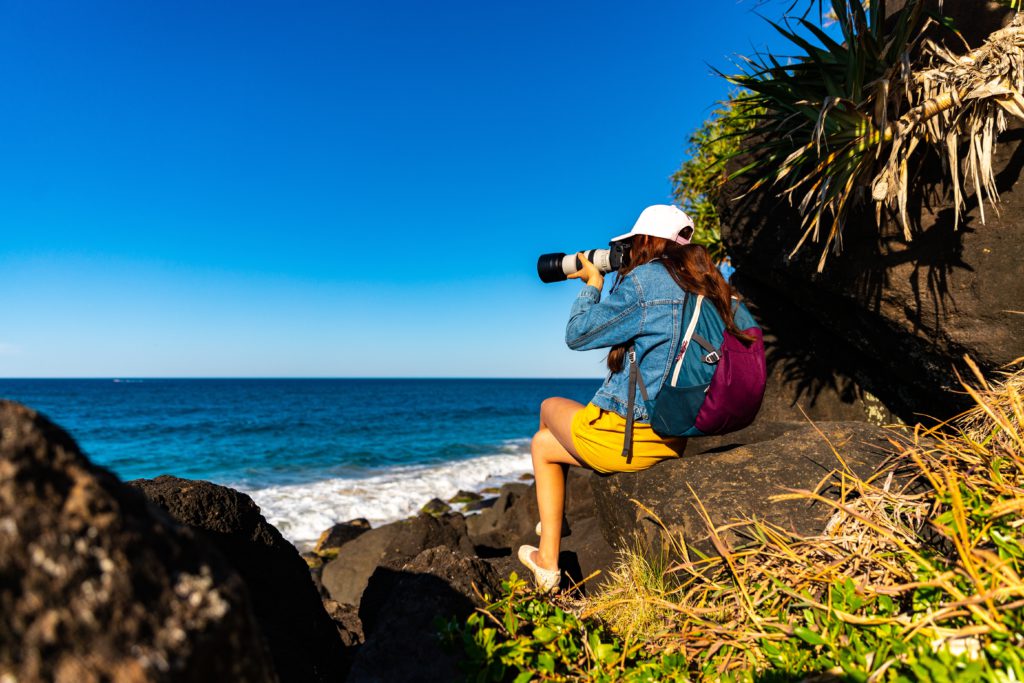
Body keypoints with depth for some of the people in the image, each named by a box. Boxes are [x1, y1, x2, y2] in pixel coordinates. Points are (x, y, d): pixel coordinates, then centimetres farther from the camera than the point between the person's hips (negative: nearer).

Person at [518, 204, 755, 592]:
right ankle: (546, 562, 31)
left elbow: (577, 335, -9)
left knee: (550, 407, 24)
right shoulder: (706, 287, 8)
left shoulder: (644, 280, -17)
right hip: (674, 438, 8)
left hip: (623, 437, -8)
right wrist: (606, 285, 17)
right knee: (543, 442, 24)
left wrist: (592, 282, 5)